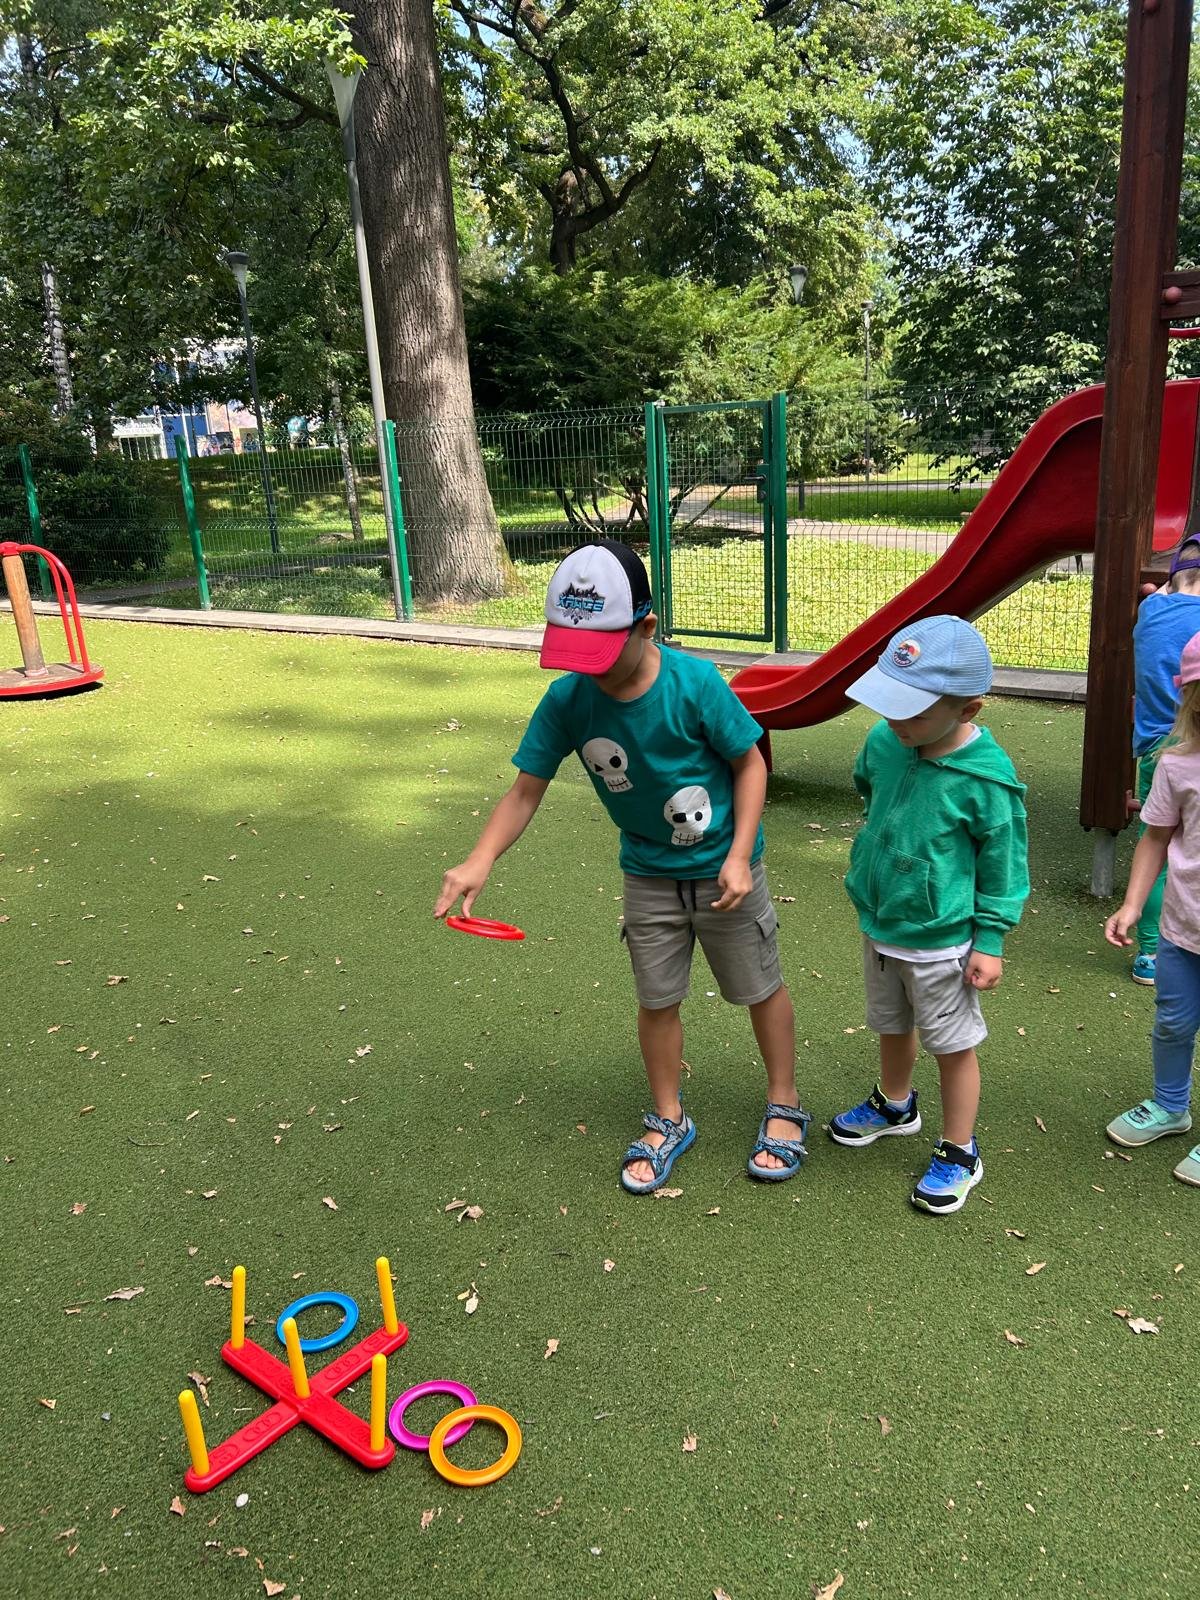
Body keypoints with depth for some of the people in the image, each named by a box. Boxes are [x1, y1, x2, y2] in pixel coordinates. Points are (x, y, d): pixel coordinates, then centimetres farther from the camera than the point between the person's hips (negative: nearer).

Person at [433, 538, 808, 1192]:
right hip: (648, 875, 3)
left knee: (760, 989, 13)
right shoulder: (566, 701, -19)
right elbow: (526, 791, -14)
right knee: (656, 1001, 15)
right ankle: (668, 1121, 37)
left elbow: (750, 763, -13)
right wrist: (480, 860, -29)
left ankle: (784, 1108, 37)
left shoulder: (696, 684, -27)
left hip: (722, 870, -2)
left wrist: (739, 855, -20)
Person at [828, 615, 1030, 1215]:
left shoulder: (986, 777, -25)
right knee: (892, 1025, 26)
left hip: (941, 941, -6)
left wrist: (990, 942, -10)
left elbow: (1003, 868, -13)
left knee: (953, 1044, 12)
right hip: (879, 925, 6)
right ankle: (894, 1105, 52)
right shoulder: (884, 740, -12)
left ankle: (959, 1153, 31)